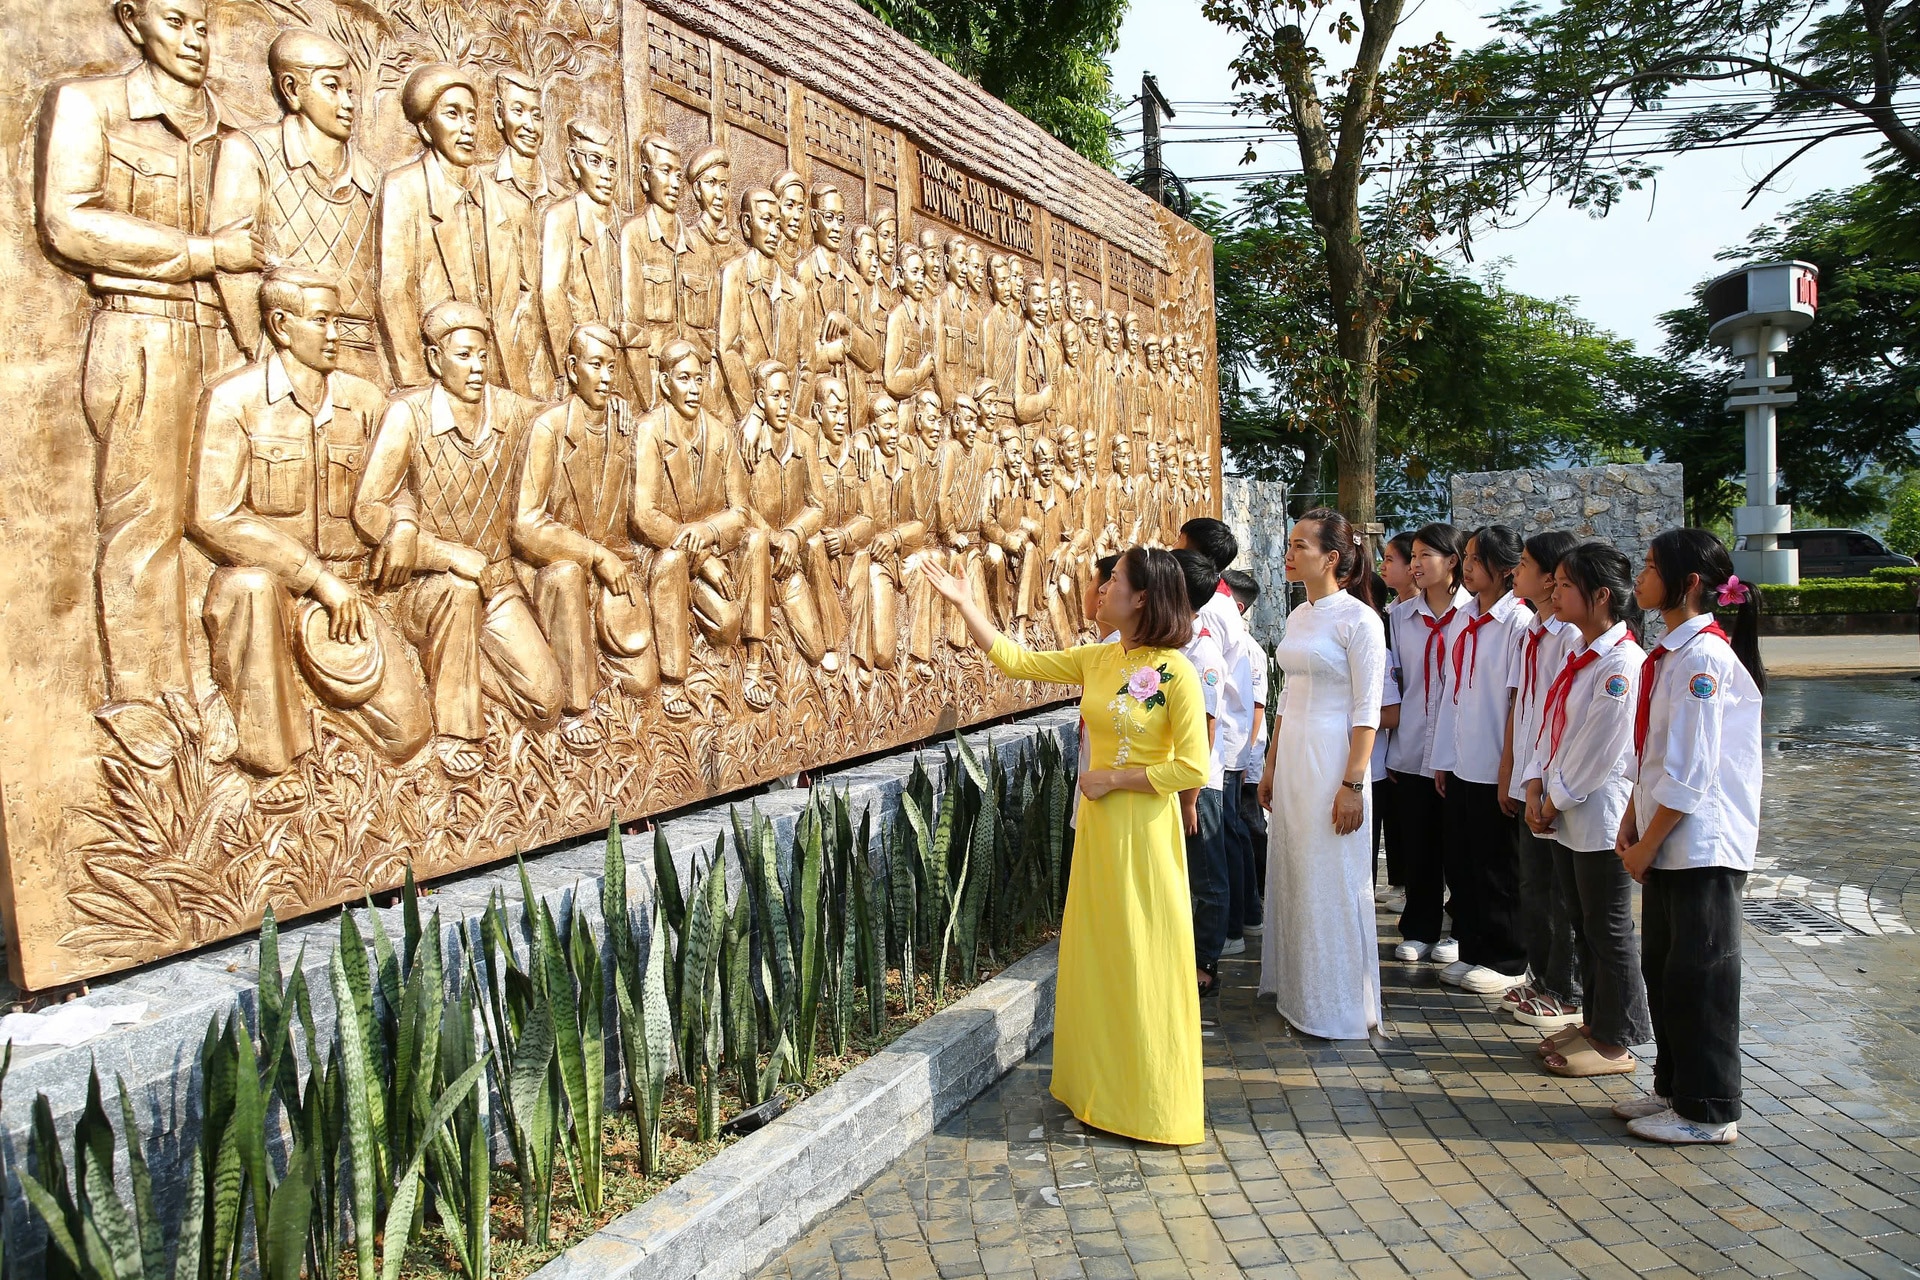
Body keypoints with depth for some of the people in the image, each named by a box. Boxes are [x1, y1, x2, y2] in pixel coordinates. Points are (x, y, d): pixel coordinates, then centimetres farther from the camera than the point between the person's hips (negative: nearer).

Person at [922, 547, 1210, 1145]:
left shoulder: (1175, 673, -14)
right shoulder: (1095, 660, 5)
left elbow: (1193, 768, -17)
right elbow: (1012, 659, 9)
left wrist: (1112, 778, -13)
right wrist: (963, 603, 7)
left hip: (1145, 831, -7)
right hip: (1097, 826, 7)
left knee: (1145, 963, 3)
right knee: (1096, 958, 14)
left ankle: (1157, 1103, 18)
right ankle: (1105, 1092, 29)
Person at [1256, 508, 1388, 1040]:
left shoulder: (1358, 620, -12)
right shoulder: (1298, 617, 12)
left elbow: (1367, 711, -14)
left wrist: (1352, 784, -18)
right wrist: (1271, 766, 17)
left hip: (1332, 759, -8)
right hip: (1292, 756, 8)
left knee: (1333, 882, 0)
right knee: (1292, 875, 14)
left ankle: (1342, 1006, 14)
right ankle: (1298, 990, 28)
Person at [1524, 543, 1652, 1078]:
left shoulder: (1623, 663, -18)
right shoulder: (1576, 652, 10)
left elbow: (1598, 751, -19)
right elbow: (1550, 723, 10)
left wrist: (1556, 800, -11)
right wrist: (1536, 789, 0)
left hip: (1601, 817, -9)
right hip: (1566, 813, 9)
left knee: (1609, 932, 4)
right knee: (1584, 927, 17)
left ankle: (1616, 1042, 16)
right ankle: (1595, 1022, 31)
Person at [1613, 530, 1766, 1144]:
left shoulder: (1704, 656, -19)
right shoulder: (1669, 652, 11)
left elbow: (1691, 772, -21)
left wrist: (1647, 845, -15)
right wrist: (1633, 823, 8)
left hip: (1704, 845, -9)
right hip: (1669, 843, 9)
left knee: (1699, 977, 2)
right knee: (1663, 973, 17)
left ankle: (1709, 1112, 16)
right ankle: (1674, 1089, 30)